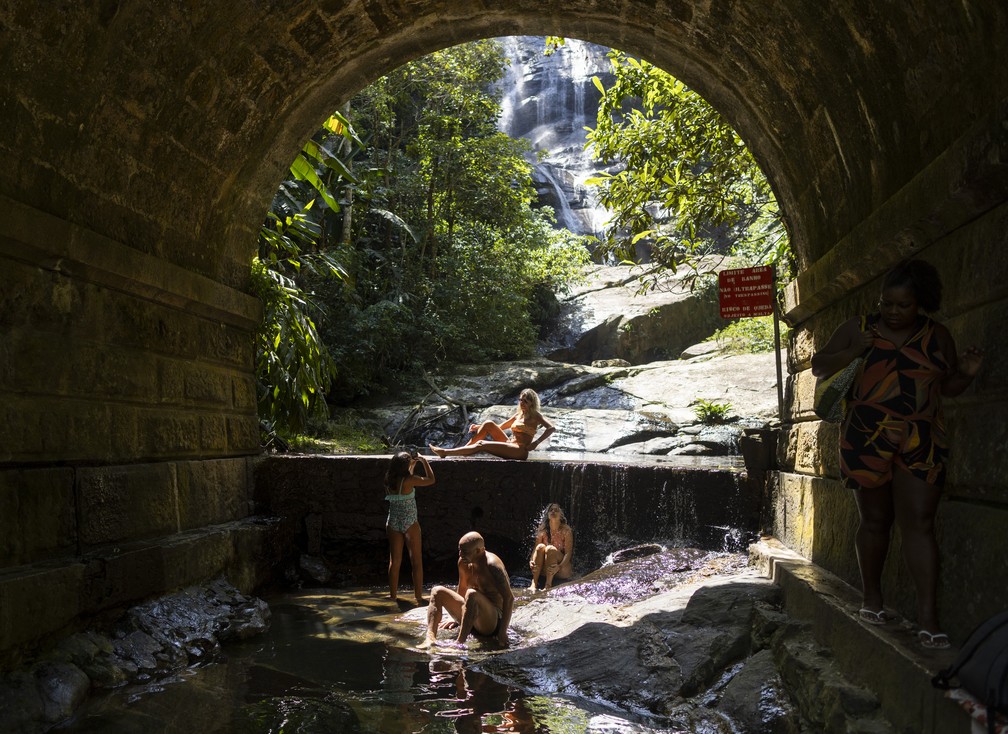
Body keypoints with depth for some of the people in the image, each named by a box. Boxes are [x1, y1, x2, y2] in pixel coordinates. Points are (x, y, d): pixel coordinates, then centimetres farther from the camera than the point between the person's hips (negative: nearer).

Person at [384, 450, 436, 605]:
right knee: (416, 562, 6)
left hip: (393, 524, 5)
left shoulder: (389, 480, -2)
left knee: (395, 561, 13)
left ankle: (393, 595, 18)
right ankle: (419, 597, 8)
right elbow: (430, 480, -9)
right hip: (409, 524, -5)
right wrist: (424, 461, 2)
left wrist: (412, 466, 22)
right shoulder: (409, 480, -19)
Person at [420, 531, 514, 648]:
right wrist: (457, 617, 21)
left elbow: (509, 598, -23)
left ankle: (459, 643, -39)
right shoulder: (463, 562, 3)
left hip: (493, 620, -8)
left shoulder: (492, 565, -19)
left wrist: (503, 632, -27)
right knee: (437, 591, -4)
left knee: (472, 594, -35)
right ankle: (430, 638, -24)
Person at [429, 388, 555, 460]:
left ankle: (446, 453, -17)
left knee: (481, 444, -21)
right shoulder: (518, 414, 18)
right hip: (509, 444, 7)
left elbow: (552, 428, -16)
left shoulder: (535, 416, -3)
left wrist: (536, 443, -24)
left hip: (520, 450, -7)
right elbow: (500, 427, 23)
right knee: (488, 424, -8)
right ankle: (465, 449, -7)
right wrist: (479, 427, 11)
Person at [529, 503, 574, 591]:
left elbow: (568, 553, -16)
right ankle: (534, 584, -34)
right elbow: (536, 548, -3)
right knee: (540, 546, -23)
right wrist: (531, 561, -25)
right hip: (545, 570, 3)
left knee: (550, 548, -28)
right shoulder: (543, 530, 1)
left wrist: (559, 566, -34)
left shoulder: (566, 530, -9)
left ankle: (548, 586, -37)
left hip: (563, 570, -3)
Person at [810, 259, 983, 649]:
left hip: (920, 442, 1)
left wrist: (965, 374, -7)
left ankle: (928, 617, -8)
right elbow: (818, 366, 7)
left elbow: (947, 387, 15)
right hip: (866, 438, 0)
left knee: (920, 522, -7)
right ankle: (871, 597, 25)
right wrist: (852, 352, -11)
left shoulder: (938, 336, 9)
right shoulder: (858, 328, 5)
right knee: (875, 519, 8)